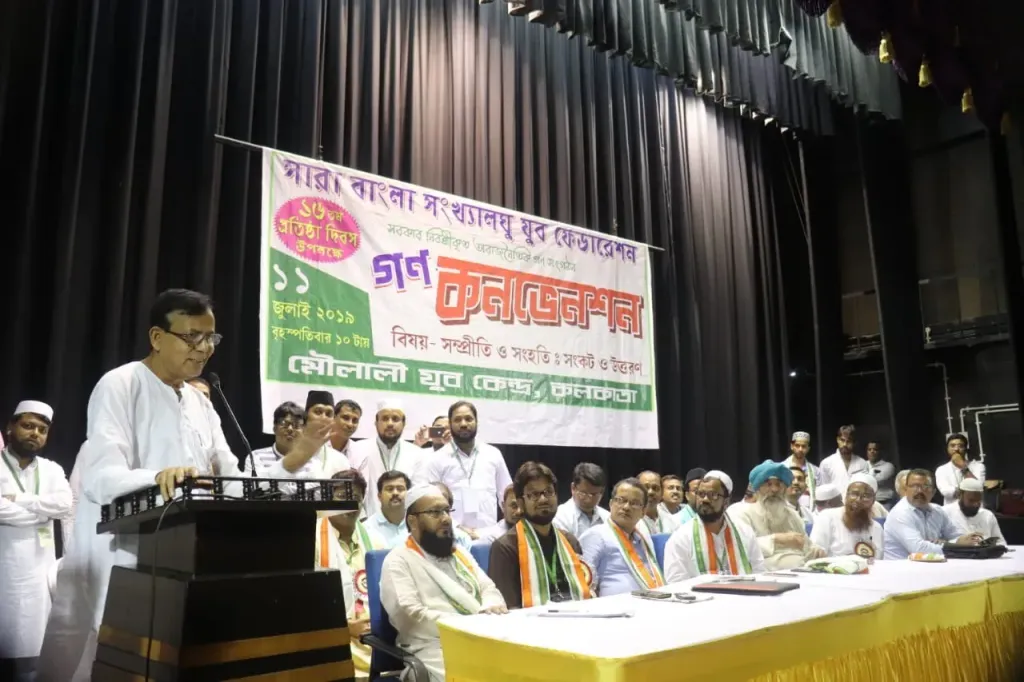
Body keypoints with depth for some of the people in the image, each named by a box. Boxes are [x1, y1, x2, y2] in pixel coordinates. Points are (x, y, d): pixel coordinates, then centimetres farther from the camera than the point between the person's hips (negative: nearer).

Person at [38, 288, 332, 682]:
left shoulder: (201, 405, 13)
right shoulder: (120, 386, -8)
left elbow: (234, 485, 8)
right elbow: (101, 479, -22)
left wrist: (293, 461, -6)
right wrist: (159, 478, -41)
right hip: (119, 572, -6)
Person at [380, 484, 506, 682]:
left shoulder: (460, 554, 24)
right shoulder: (398, 561, 0)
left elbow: (488, 588, 19)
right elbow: (408, 615, -12)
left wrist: (491, 607, -6)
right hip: (436, 647, -7)